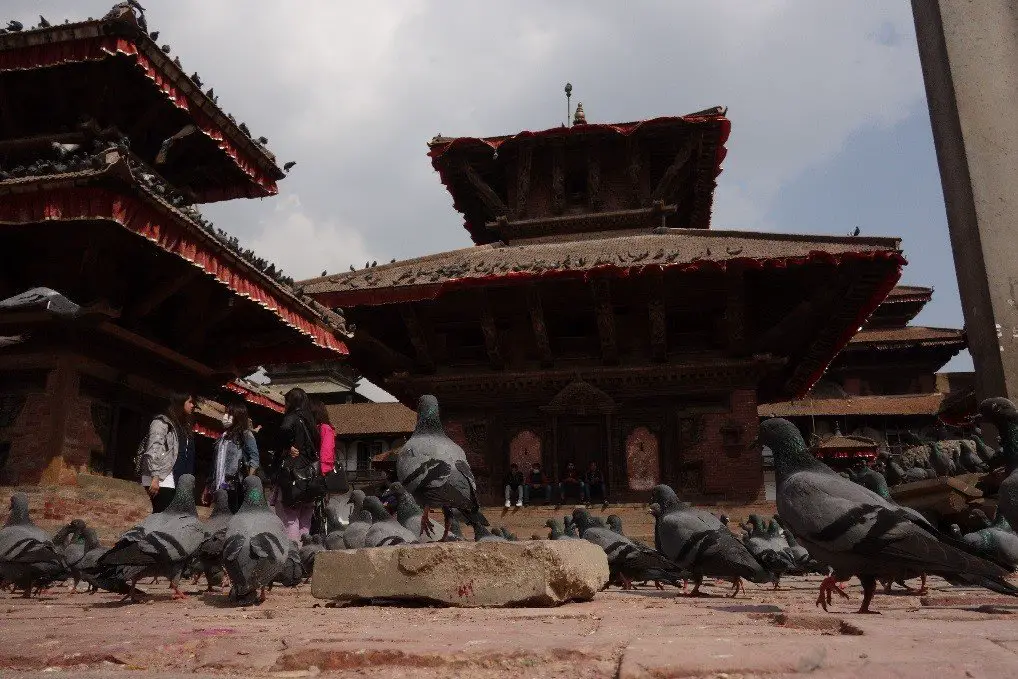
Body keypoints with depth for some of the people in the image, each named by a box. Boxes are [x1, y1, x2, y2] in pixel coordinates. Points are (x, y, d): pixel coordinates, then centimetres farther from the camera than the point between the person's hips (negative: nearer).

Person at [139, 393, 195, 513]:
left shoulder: (183, 426, 23)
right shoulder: (162, 422, 0)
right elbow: (153, 450, -10)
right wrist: (155, 477, -19)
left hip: (176, 482, 7)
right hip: (162, 481, -7)